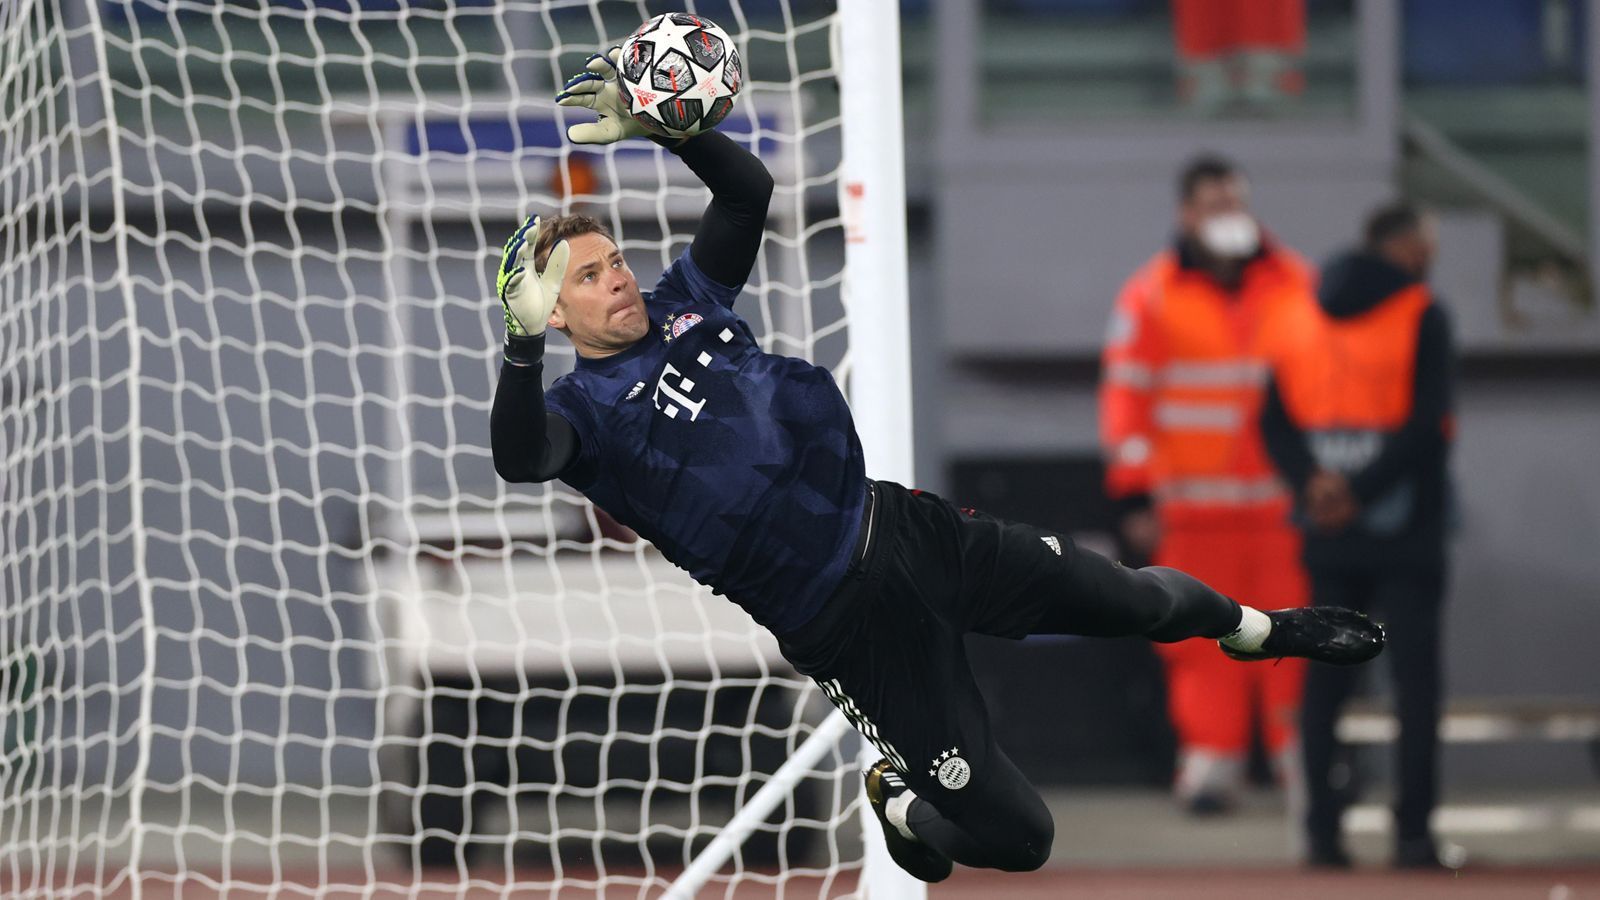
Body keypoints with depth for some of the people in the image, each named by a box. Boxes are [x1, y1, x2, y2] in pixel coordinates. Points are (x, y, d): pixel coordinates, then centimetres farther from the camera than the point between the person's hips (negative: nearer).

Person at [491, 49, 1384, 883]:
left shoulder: (687, 304, 8)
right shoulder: (582, 410, -11)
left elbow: (749, 188, 6)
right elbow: (520, 459, -33)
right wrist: (524, 343, -48)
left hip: (900, 524, 6)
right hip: (842, 625, -6)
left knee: (1130, 597, 16)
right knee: (1016, 836, -7)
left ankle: (1255, 629, 51)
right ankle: (898, 800, 28)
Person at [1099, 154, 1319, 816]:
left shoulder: (1297, 284, 10)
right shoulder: (1151, 297, 2)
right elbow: (1125, 396, 1)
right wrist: (1135, 495, -4)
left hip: (1283, 501, 2)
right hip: (1196, 504, -2)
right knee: (1205, 637, -3)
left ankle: (1303, 758, 5)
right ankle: (1211, 762, 3)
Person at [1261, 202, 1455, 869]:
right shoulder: (1421, 315, -7)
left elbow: (1276, 419, 4)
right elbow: (1426, 425, -16)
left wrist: (1312, 482, -7)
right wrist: (1361, 493, -14)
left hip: (1328, 536, 5)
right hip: (1405, 536, -5)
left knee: (1325, 682, 7)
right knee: (1415, 677, 0)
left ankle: (1323, 831, 3)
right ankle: (1412, 832, -3)